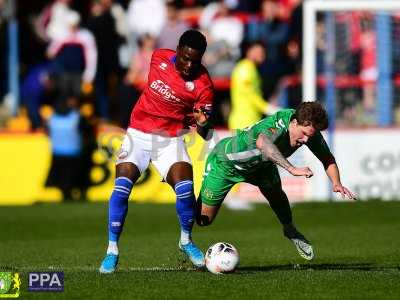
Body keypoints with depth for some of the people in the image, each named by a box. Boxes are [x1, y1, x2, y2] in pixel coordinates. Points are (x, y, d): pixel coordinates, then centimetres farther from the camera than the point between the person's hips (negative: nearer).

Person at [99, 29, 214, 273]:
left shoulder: (202, 84, -15)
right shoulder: (159, 58, -7)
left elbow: (205, 132, -14)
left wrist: (203, 123, -36)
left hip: (171, 139, -2)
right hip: (139, 133, 2)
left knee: (185, 189, -19)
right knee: (122, 187, -15)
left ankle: (186, 241, 10)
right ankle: (112, 251, -6)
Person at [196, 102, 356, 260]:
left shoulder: (309, 130, -24)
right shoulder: (278, 126, -45)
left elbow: (328, 159, -12)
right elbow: (262, 143, -69)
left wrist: (336, 183, -32)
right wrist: (292, 169, -76)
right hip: (225, 161, -6)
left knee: (274, 192, -15)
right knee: (203, 219, -1)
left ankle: (290, 229, 13)